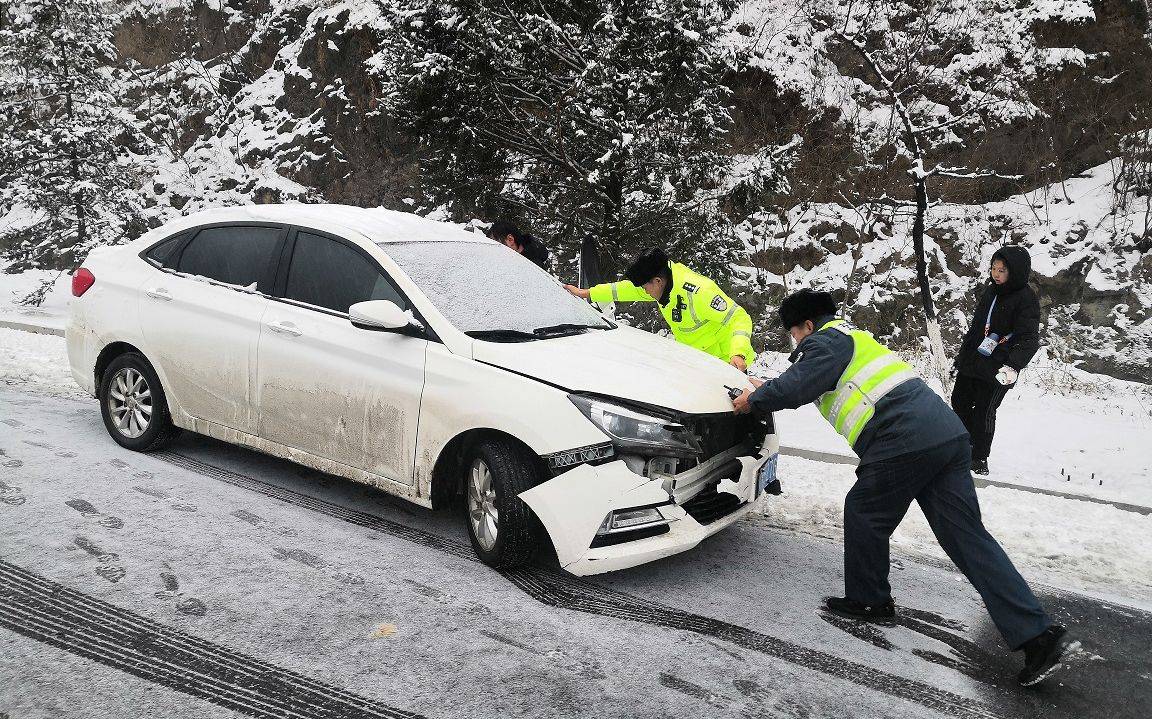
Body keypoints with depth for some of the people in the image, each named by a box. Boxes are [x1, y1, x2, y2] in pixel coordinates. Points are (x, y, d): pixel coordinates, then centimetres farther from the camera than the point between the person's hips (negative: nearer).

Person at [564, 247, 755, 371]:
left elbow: (740, 318, -27)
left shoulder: (699, 293, -28)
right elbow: (629, 288, 11)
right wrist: (586, 293, 15)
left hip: (724, 362, -8)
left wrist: (738, 354, -41)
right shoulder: (666, 275, -3)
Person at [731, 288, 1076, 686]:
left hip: (905, 441, -9)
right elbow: (807, 383, 44)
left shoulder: (825, 342, 1)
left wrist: (754, 401, 5)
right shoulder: (852, 337, 32)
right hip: (948, 434, 10)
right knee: (968, 536, 4)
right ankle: (1038, 635, -1)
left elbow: (796, 388, -12)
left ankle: (868, 600, 25)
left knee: (862, 514, 12)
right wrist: (766, 389, 45)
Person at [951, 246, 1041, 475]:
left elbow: (1029, 339, -19)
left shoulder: (1026, 300, -13)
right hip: (971, 361, 7)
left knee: (984, 412, -1)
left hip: (997, 370, -7)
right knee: (960, 403, 14)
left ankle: (979, 458, 16)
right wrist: (962, 354, 22)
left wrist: (1013, 365, -34)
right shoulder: (990, 290, 9)